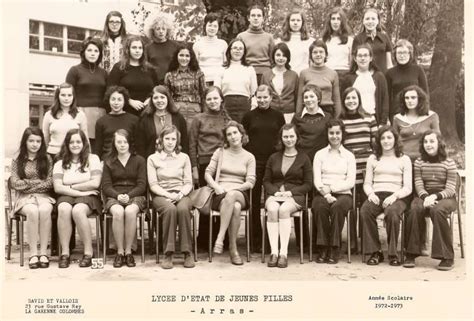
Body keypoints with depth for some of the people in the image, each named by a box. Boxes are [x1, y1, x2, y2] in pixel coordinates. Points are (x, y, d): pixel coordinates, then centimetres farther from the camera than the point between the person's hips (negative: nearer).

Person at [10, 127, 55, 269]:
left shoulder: (47, 159, 10)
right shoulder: (17, 161, 10)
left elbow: (49, 183, 2)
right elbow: (15, 183, -1)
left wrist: (28, 184, -5)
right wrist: (38, 181, -5)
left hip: (44, 196, 1)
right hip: (24, 199, 0)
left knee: (44, 210, -35)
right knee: (32, 211, -35)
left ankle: (43, 251, -29)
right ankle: (33, 253, -29)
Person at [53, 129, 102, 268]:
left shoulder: (93, 159, 9)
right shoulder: (60, 163, 14)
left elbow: (95, 183, -4)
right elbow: (57, 187, 0)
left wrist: (71, 186, 0)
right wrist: (80, 192, -10)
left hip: (89, 197, -2)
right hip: (66, 197, 2)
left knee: (78, 210, -35)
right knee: (63, 209, -33)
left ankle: (88, 253, -27)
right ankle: (65, 253, -27)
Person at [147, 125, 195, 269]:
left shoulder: (184, 157, 16)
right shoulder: (153, 159, 10)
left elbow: (188, 183, 10)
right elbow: (153, 184, 1)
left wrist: (181, 193, -11)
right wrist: (168, 194, -14)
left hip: (181, 195, 1)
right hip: (161, 196, -1)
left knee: (183, 209, -35)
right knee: (170, 209, -36)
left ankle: (188, 252, -27)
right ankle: (168, 254, -32)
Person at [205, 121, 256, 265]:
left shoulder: (249, 157, 13)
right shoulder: (220, 152, 15)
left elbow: (250, 182, 3)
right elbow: (208, 173, 9)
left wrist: (233, 189, -12)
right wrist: (216, 186, -11)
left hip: (240, 194, 0)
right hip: (220, 195, 0)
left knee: (231, 195, -39)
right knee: (235, 207, -37)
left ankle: (220, 237, -34)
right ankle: (233, 248, -31)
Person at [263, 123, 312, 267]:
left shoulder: (304, 158, 12)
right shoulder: (274, 158, 20)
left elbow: (308, 184, 6)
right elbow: (266, 181, 16)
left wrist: (290, 192, -10)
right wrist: (275, 191, -5)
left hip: (295, 196, -2)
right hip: (274, 195, 2)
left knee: (284, 209, -35)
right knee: (272, 209, -33)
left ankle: (283, 253, -36)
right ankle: (274, 252, -36)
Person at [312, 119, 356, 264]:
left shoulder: (349, 156, 14)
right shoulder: (320, 154, 14)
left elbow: (351, 182, 2)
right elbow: (317, 180, 3)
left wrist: (331, 188, -12)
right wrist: (326, 194, -15)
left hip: (343, 194, 0)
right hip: (322, 194, 0)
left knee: (337, 207, -35)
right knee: (320, 207, -34)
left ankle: (334, 249, -27)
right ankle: (323, 248, -26)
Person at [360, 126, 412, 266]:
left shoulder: (404, 159, 15)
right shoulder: (373, 159, 21)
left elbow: (408, 187, 6)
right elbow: (367, 183, 16)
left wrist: (394, 196, -13)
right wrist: (371, 193, -7)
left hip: (396, 196, -2)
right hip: (376, 195, 2)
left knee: (392, 212, -36)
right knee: (365, 210, -32)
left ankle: (392, 253, -22)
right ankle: (375, 252, -22)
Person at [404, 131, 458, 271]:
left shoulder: (449, 163, 1)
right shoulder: (419, 162, 8)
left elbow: (450, 189, -5)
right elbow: (418, 184, -1)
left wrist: (435, 196, -23)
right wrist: (425, 197, -22)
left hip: (445, 197, -2)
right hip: (424, 196, 2)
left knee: (437, 210, -37)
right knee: (414, 209, -32)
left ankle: (447, 257, -29)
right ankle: (411, 254, -25)